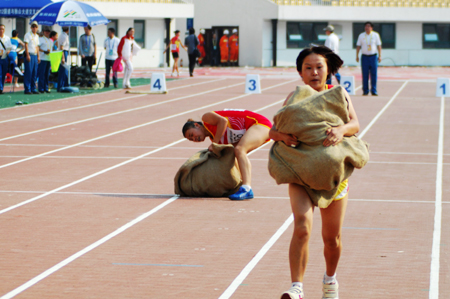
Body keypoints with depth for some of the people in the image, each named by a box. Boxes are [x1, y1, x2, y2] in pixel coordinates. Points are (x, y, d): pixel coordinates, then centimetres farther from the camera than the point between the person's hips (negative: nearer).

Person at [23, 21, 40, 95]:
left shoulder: (37, 36, 18)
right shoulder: (28, 35, -3)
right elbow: (26, 45, -9)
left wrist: (38, 56, 15)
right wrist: (27, 55, -17)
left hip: (35, 55, 7)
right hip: (29, 55, -7)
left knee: (35, 73, 5)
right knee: (28, 72, -10)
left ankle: (33, 89, 10)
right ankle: (27, 89, -8)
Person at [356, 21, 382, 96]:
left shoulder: (376, 35, 5)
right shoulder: (361, 36, 6)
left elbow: (379, 46, 7)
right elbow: (358, 46, 10)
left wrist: (379, 56, 1)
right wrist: (357, 56, 4)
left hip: (373, 56, 0)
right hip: (364, 56, 0)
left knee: (373, 74, -3)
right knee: (365, 75, -1)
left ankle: (374, 90, 1)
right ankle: (365, 91, 5)